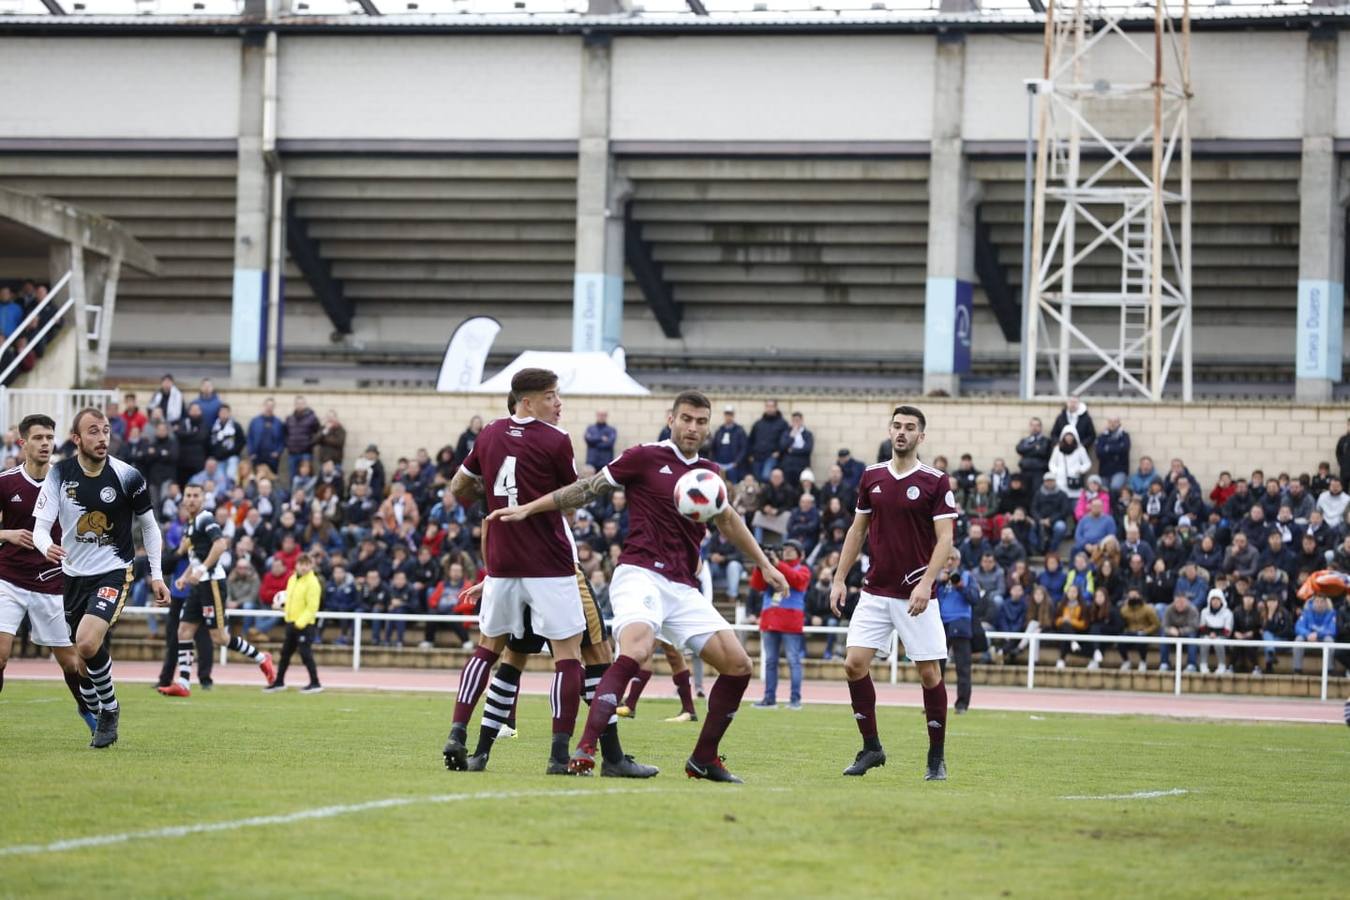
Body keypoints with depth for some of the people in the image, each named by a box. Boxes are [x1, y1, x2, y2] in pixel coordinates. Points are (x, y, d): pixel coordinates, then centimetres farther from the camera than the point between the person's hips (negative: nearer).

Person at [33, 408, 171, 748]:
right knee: (87, 655, 8)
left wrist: (156, 575, 3)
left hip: (113, 572, -4)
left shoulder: (127, 477, -10)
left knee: (88, 644, -25)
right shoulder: (60, 474, -6)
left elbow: (149, 526, 5)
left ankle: (109, 710, -4)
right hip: (74, 575, 4)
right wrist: (47, 546, -35)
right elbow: (41, 525, -12)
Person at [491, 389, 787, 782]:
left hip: (685, 588, 7)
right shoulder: (645, 457, 0)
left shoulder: (708, 472, 16)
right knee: (635, 651, -33)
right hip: (641, 575, -7)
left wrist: (765, 565, 35)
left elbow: (728, 521, 33)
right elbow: (587, 489, 2)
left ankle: (703, 760, 13)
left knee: (739, 666, 0)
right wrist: (527, 509, -2)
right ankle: (584, 750, -38)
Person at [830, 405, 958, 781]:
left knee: (930, 672, -2)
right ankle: (871, 747, 6)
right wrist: (839, 578, 9)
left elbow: (945, 538, -9)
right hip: (875, 591, 4)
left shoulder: (935, 482, -5)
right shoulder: (872, 477, 7)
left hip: (915, 595, -4)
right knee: (854, 663, -7)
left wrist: (926, 583, -21)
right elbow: (857, 530, 15)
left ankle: (937, 757, 11)